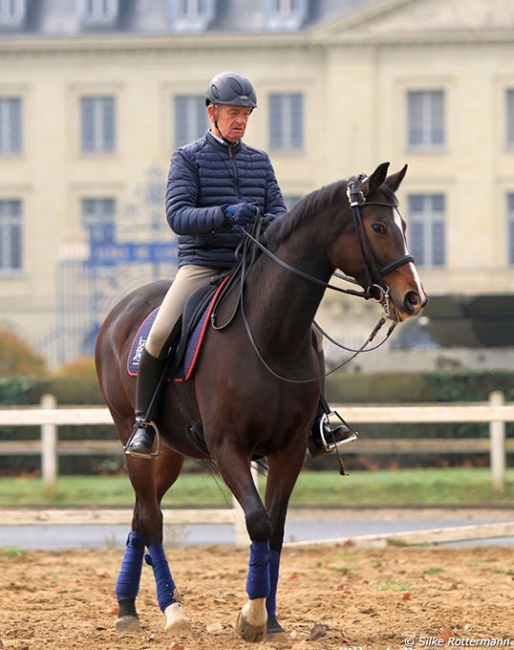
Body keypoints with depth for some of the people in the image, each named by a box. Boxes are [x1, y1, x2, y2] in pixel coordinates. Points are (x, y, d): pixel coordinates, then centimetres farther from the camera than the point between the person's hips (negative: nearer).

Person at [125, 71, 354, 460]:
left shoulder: (259, 161, 13)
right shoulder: (188, 158, 0)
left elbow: (279, 213, 10)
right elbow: (178, 216, -12)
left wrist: (272, 225, -16)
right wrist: (225, 215, -29)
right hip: (201, 266, -4)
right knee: (160, 334, -24)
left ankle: (318, 427, 2)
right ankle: (143, 425, -10)